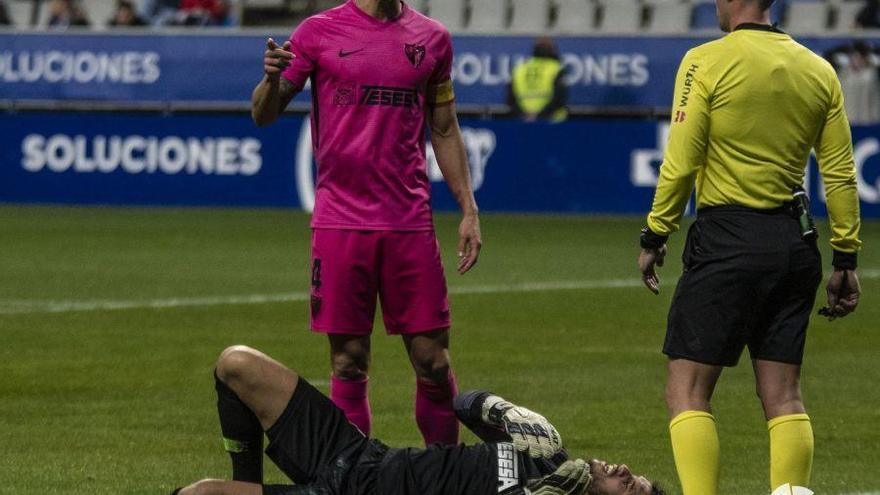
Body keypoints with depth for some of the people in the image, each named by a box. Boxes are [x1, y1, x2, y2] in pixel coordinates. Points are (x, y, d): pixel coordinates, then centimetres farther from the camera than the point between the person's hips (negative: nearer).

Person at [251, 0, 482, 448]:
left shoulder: (432, 38, 10)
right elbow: (264, 115, 2)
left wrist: (468, 210, 11)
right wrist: (272, 80, -21)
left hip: (410, 224, 2)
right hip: (340, 222, -2)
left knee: (433, 362, 0)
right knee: (349, 364, 0)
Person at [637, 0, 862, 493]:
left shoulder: (706, 62, -7)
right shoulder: (819, 70, 7)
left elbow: (680, 165, -10)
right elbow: (842, 175, 7)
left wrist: (655, 237, 0)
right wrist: (846, 258, 12)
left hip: (727, 238, -5)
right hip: (796, 242, 5)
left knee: (688, 393, 0)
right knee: (784, 396, 10)